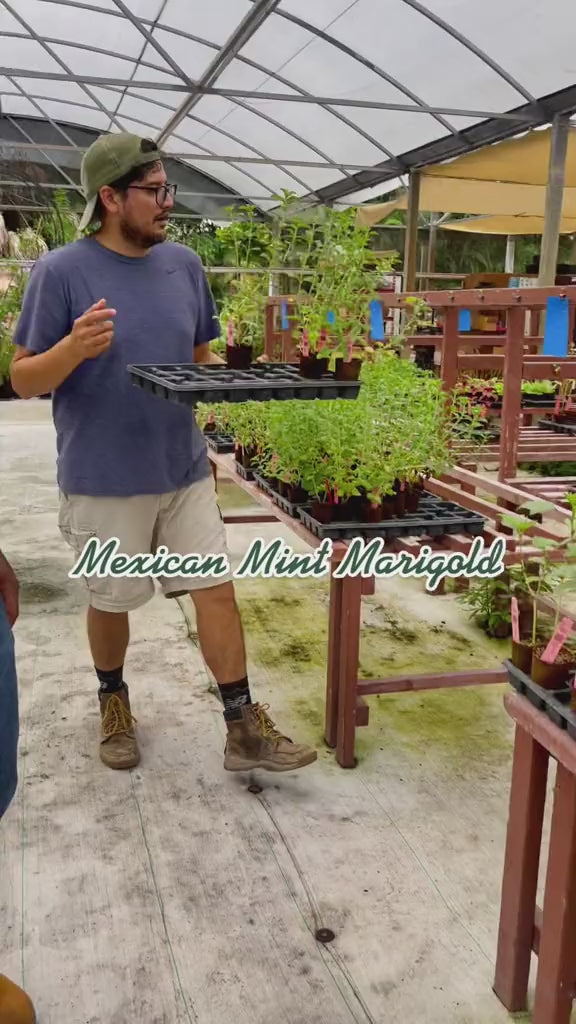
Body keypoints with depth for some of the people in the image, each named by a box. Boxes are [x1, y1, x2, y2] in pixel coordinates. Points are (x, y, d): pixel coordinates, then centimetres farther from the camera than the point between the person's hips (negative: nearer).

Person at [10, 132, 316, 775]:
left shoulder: (184, 265, 5)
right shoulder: (60, 271, -10)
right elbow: (22, 381, -10)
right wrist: (74, 348, -28)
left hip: (185, 470, 4)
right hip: (104, 480, -3)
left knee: (217, 590, 4)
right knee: (112, 601, 13)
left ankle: (242, 728, 16)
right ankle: (112, 700, 40)